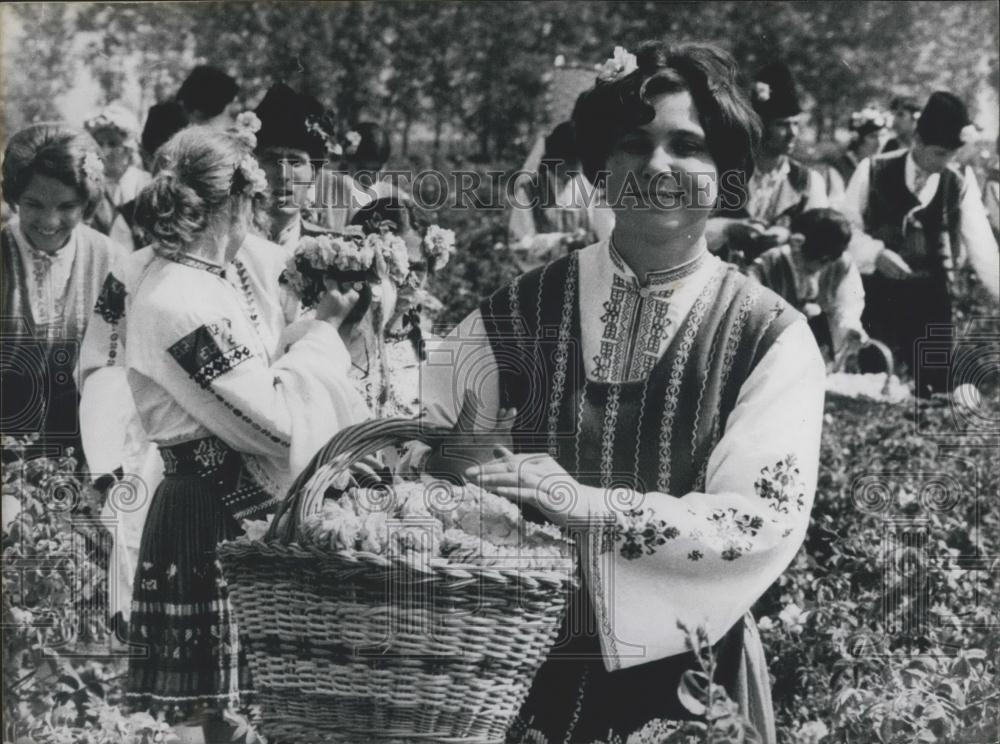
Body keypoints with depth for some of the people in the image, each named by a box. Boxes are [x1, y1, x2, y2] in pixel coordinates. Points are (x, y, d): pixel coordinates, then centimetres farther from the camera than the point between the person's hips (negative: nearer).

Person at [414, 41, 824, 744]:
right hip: (525, 665, 2)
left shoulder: (770, 336, -6)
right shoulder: (529, 308, 0)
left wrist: (589, 507, -24)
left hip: (682, 677, -2)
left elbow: (769, 520, -16)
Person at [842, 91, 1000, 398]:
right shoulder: (874, 172, -4)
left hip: (930, 297, 1)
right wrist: (875, 253, -16)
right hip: (877, 292, -1)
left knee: (937, 381, -1)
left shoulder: (960, 184, -1)